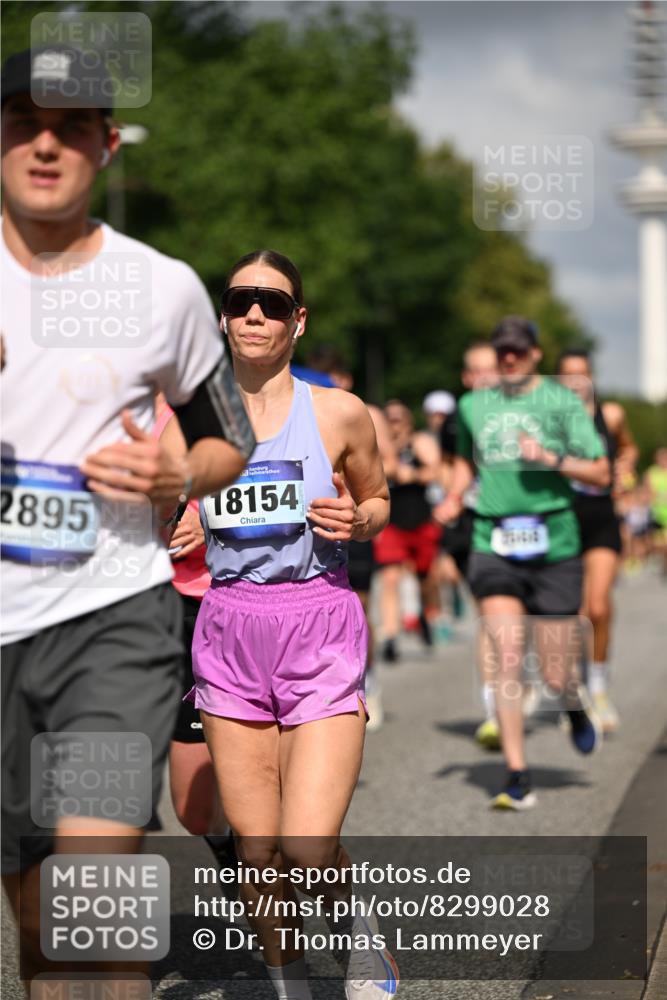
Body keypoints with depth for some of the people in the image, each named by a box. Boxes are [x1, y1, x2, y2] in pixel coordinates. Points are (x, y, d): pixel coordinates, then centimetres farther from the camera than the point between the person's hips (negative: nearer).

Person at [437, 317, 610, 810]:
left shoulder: (562, 402, 1)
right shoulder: (474, 406, 11)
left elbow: (601, 473, -2)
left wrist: (550, 458, -16)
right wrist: (454, 498, 12)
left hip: (554, 546, -2)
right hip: (493, 546, 2)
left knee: (557, 678, 2)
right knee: (508, 662, -13)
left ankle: (577, 705, 40)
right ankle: (518, 779, -6)